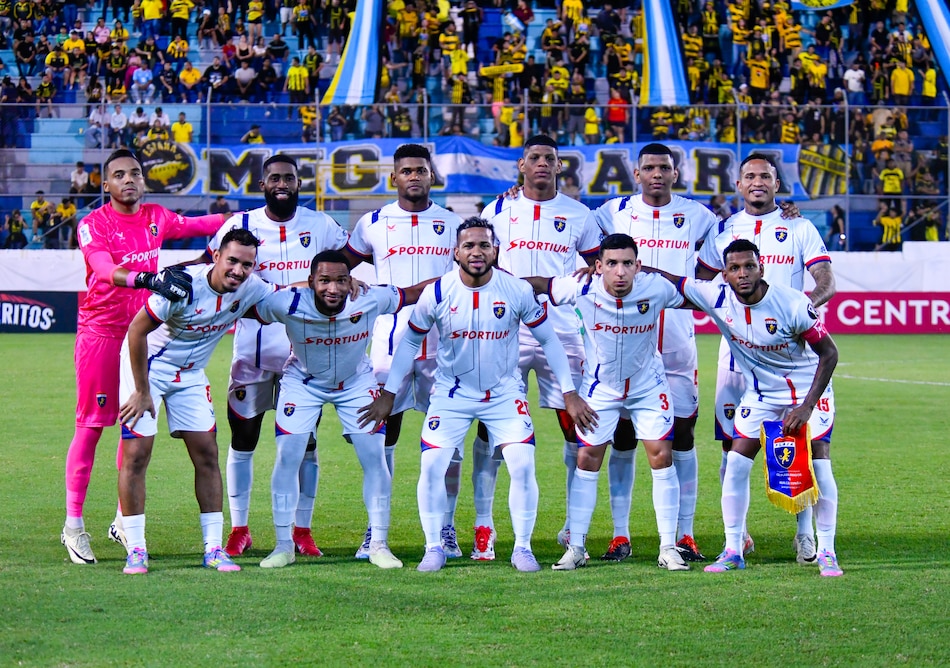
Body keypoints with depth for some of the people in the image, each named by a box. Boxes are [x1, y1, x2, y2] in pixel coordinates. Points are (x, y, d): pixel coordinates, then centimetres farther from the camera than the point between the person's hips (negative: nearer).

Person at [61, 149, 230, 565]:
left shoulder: (155, 218, 7)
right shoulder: (94, 224, -11)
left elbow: (197, 226, 24)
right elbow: (105, 270, -27)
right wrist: (150, 279, -43)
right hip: (100, 333, -5)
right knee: (91, 427, -5)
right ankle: (73, 526, 1)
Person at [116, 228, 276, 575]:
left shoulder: (250, 289, -13)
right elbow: (137, 331, -22)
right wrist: (142, 391, -19)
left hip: (190, 374, 6)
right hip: (147, 364, -5)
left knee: (207, 454, 0)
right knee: (136, 453, -10)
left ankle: (213, 549, 5)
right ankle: (136, 549, -3)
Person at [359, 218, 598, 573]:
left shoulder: (518, 290, -14)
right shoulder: (436, 293, -13)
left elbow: (548, 339, -2)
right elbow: (410, 342, 2)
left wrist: (570, 393, -3)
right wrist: (388, 394, 1)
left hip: (505, 393, 0)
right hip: (452, 393, 0)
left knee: (523, 466, -12)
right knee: (432, 467, -11)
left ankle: (522, 548, 4)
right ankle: (434, 548, 5)